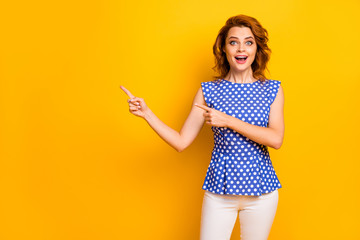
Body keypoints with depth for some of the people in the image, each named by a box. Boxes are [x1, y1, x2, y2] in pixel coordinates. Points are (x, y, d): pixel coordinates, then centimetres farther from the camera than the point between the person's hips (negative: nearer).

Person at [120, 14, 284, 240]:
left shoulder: (273, 90, 0)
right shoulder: (208, 91, -1)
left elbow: (276, 139, -14)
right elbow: (181, 142, -2)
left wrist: (228, 121, -21)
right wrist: (146, 113, -11)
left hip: (261, 191, 1)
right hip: (219, 189, 0)